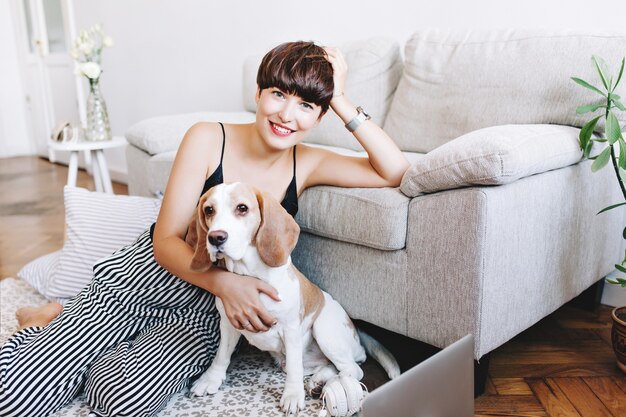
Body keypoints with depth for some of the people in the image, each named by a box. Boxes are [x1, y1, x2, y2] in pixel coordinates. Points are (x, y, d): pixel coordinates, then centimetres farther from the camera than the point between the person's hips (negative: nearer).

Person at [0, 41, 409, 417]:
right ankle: (53, 323, 19)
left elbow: (397, 173, -11)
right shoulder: (208, 139, -13)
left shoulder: (307, 164, -3)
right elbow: (166, 241, -13)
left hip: (203, 311, 2)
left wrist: (343, 103, -16)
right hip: (141, 278, -1)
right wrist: (223, 281, -32)